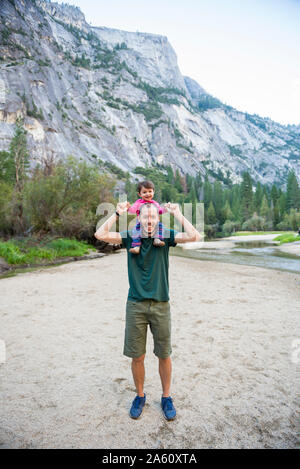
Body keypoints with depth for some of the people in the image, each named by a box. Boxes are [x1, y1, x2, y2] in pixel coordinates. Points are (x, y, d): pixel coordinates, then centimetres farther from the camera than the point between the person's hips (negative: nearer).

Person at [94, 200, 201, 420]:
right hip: (136, 305, 0)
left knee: (164, 355, 12)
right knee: (137, 356, 11)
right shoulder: (130, 236, 1)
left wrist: (177, 213, -10)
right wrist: (118, 213, -8)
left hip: (161, 305, 0)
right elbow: (100, 234, -10)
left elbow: (194, 236, -15)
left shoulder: (166, 236, -1)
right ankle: (140, 396, 36)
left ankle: (166, 397, 35)